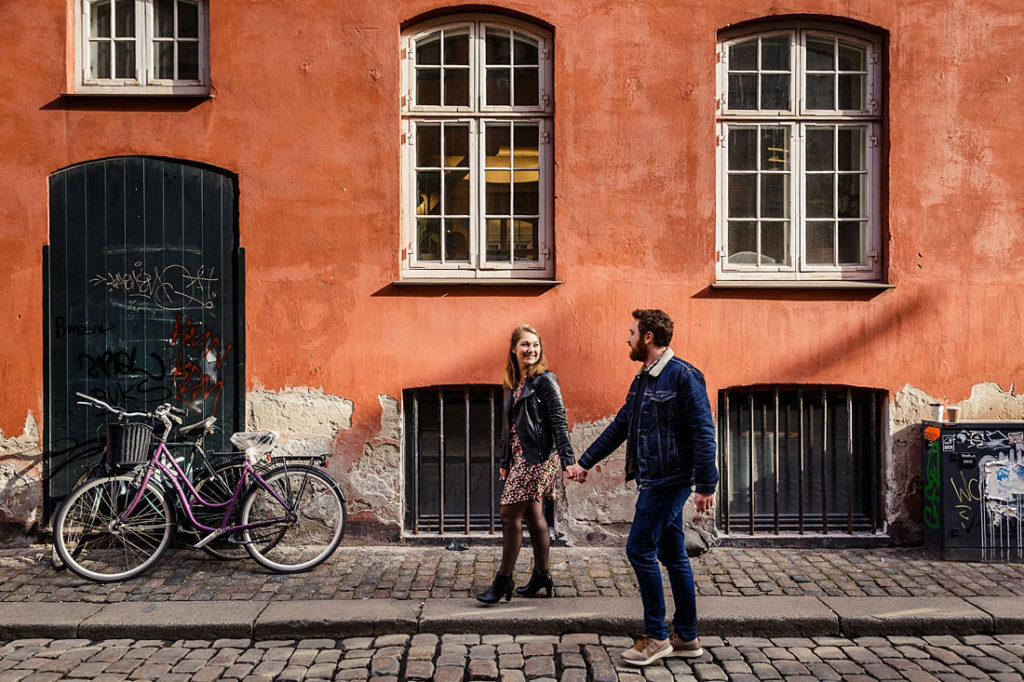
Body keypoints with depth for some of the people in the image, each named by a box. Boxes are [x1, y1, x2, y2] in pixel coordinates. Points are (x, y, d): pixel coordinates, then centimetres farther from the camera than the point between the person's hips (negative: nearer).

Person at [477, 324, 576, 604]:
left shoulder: (545, 380, -8)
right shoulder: (514, 384, 15)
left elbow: (558, 421, -13)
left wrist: (567, 459, -19)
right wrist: (505, 461, 22)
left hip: (538, 456, -8)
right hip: (520, 457, 8)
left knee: (510, 514, -7)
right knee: (533, 515, 13)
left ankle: (504, 580, 2)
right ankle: (542, 576, 23)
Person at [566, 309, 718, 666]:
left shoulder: (683, 375, -13)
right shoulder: (643, 379, 14)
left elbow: (703, 432, -17)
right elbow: (620, 426, 20)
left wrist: (706, 485, -20)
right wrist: (585, 461, 21)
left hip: (670, 479, -9)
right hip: (655, 479, 9)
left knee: (640, 549, -6)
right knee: (672, 554, 13)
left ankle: (655, 636, 6)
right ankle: (687, 637, 23)